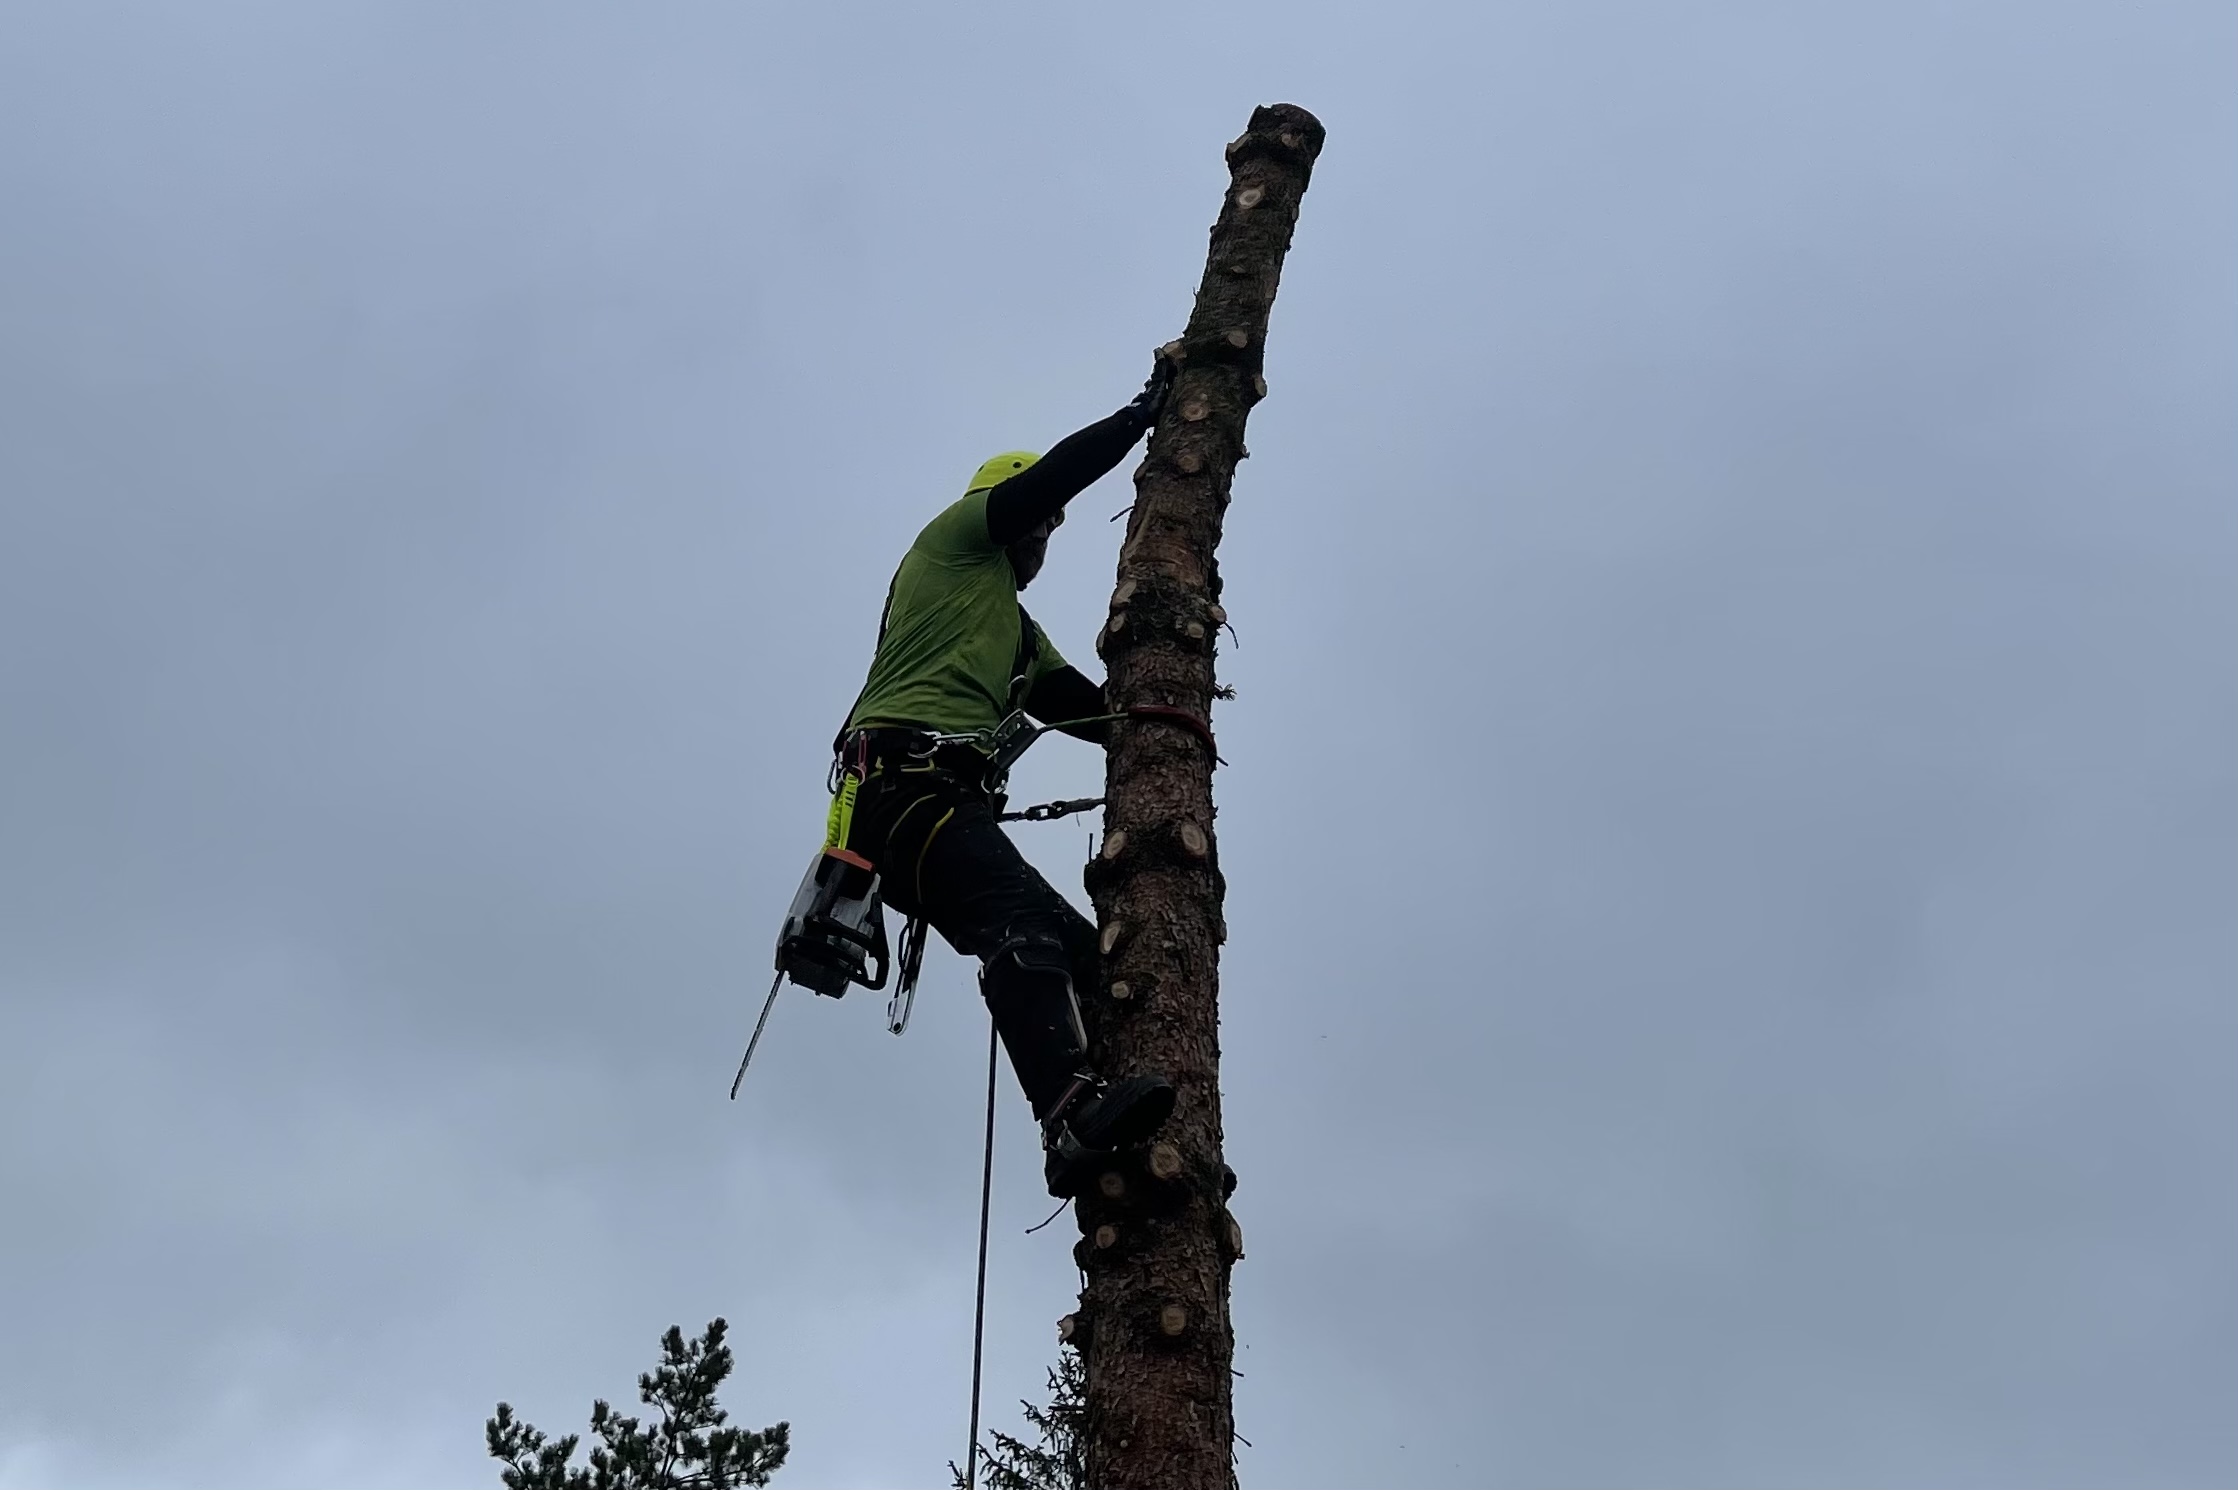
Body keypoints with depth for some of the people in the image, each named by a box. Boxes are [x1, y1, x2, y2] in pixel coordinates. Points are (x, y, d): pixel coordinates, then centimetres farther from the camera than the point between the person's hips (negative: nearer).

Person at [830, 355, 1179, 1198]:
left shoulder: (1020, 630, 37)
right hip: (906, 781, -9)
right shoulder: (952, 541, 15)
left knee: (1086, 955, -1)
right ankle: (1073, 1114, -49)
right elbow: (1056, 474, 6)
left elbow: (1083, 706, 27)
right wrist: (1144, 411, 17)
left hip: (950, 804, 9)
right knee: (1025, 924, -31)